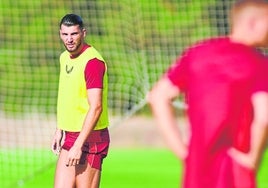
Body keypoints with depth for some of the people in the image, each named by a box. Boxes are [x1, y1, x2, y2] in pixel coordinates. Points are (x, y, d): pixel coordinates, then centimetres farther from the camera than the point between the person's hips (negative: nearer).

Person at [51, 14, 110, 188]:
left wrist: (78, 146, -25)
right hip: (70, 136, 9)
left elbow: (95, 108, -22)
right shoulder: (65, 58, 11)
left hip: (90, 138, -9)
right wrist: (59, 130, 21)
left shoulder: (92, 61, -17)